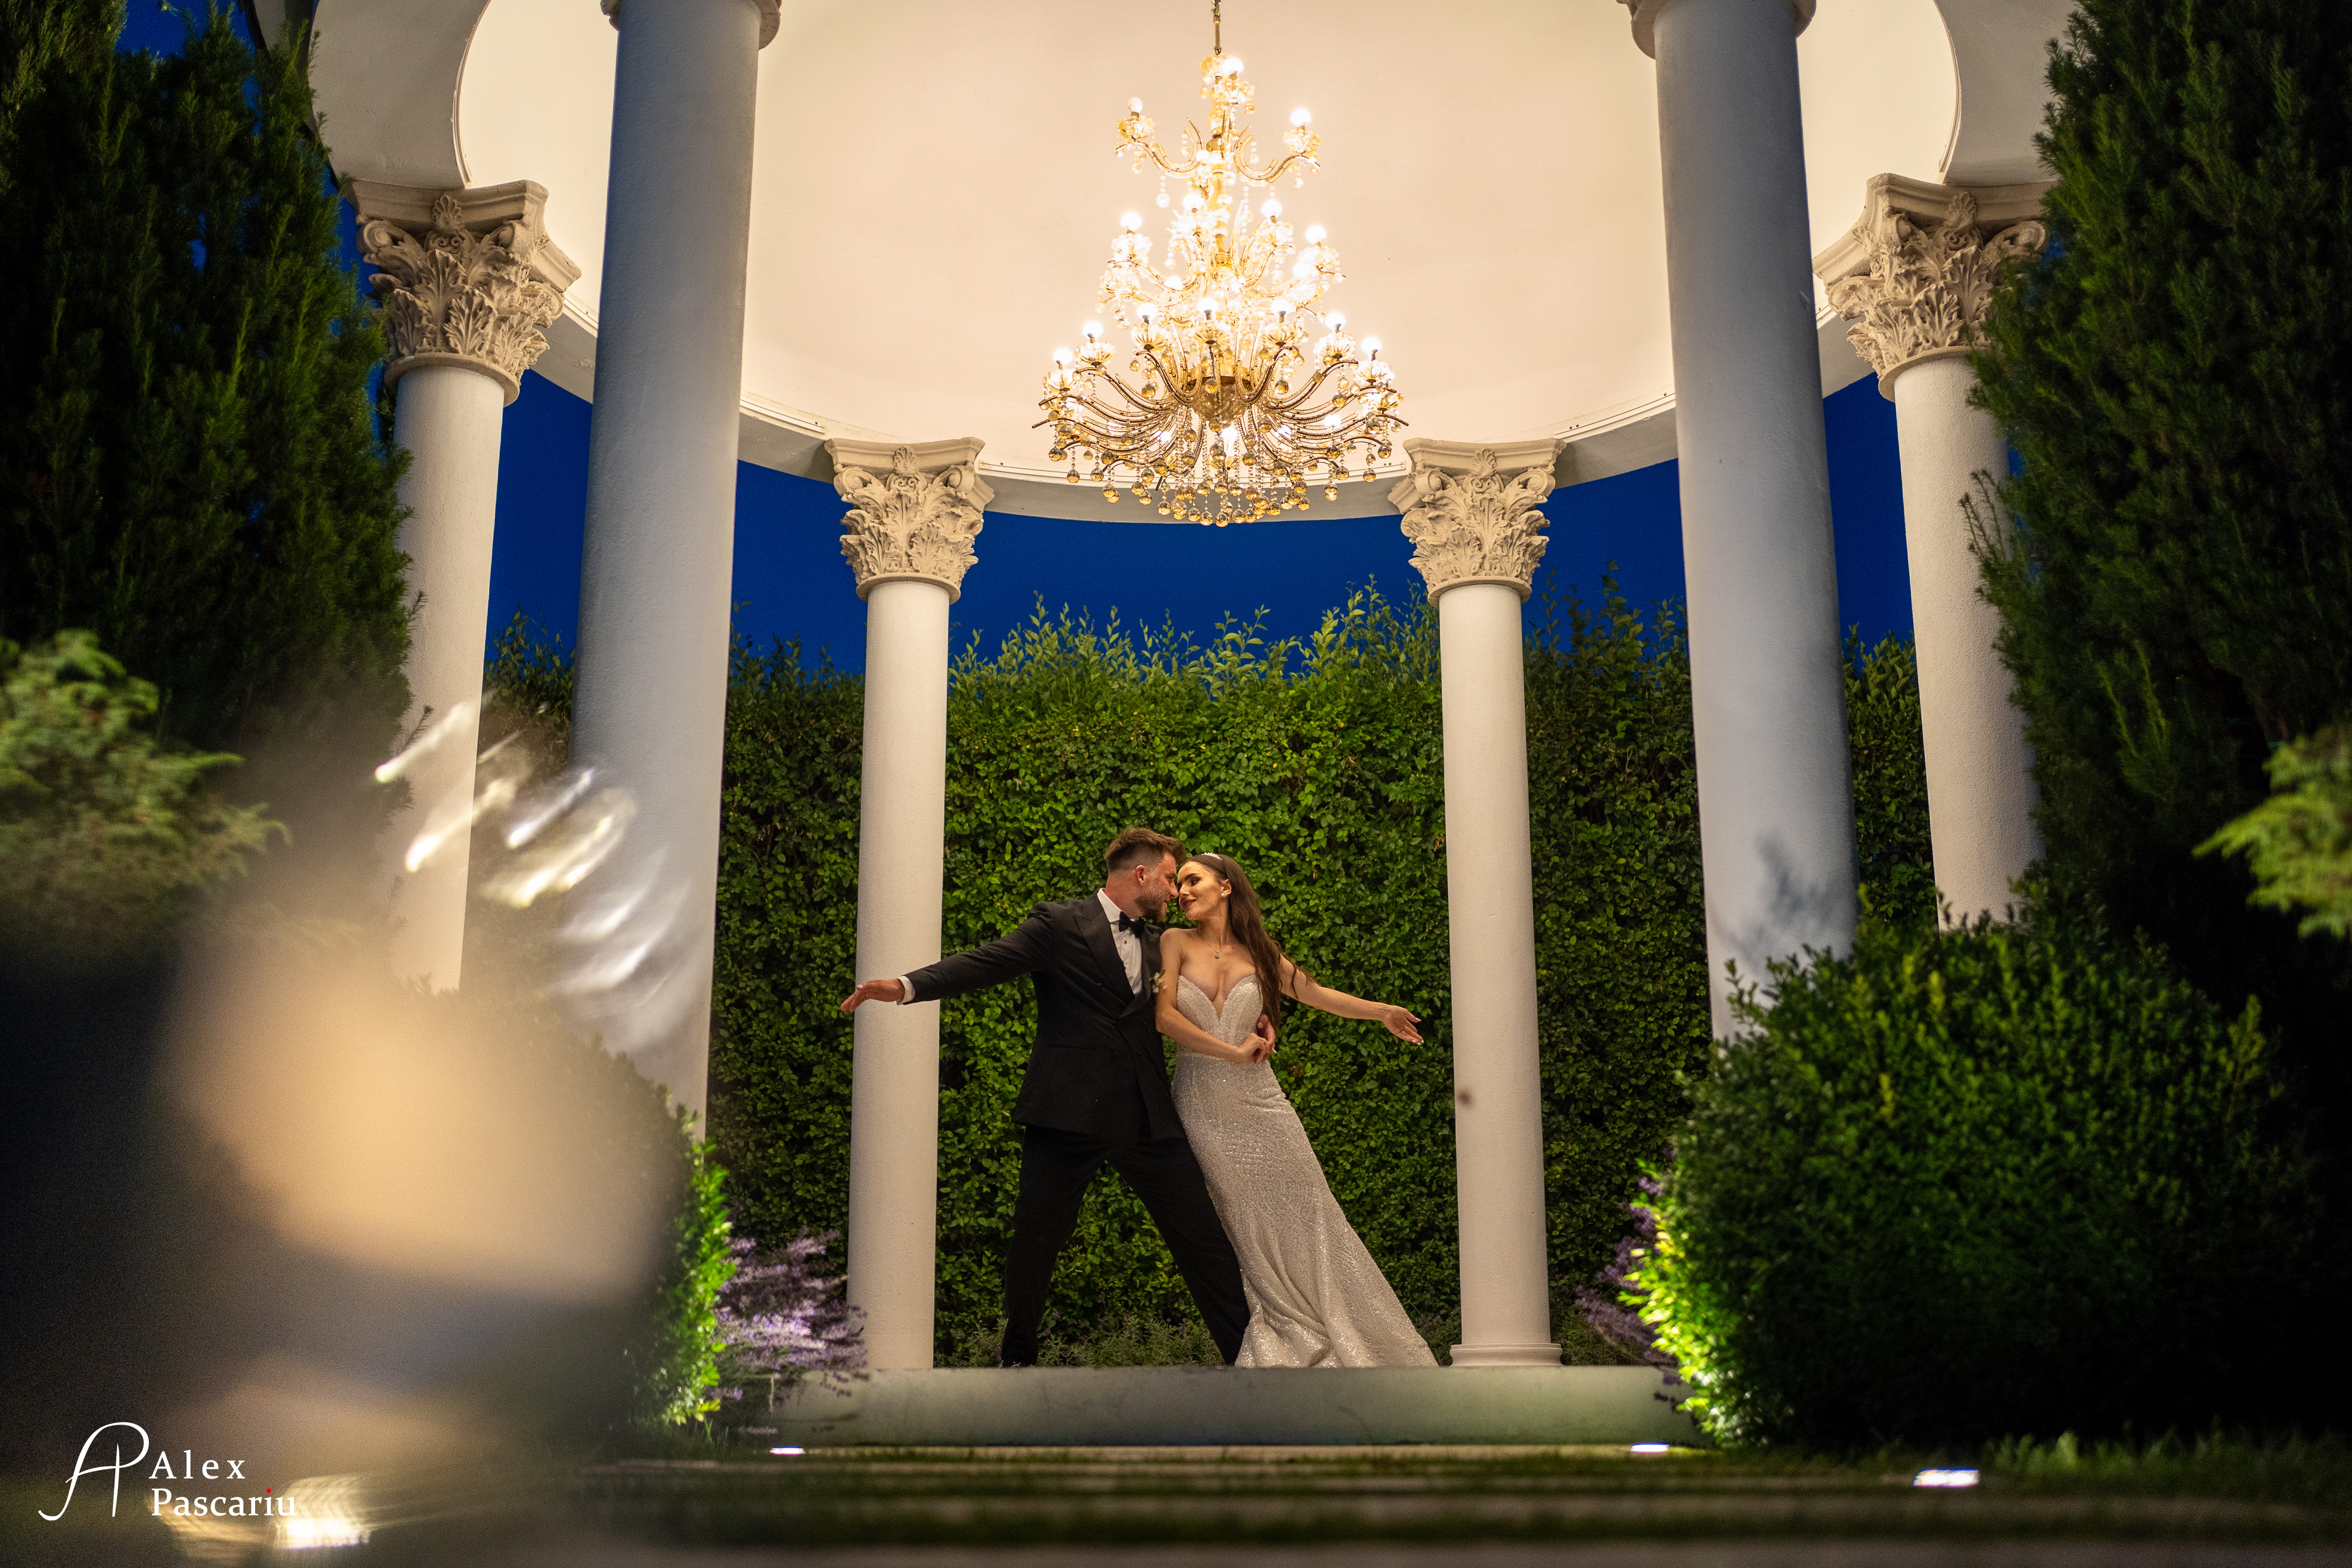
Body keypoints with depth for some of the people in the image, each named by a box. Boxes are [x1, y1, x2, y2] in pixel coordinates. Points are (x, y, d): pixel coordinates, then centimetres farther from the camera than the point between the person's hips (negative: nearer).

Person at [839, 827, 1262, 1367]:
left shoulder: (1156, 943, 17)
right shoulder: (1059, 924, -2)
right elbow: (985, 962, -13)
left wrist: (1251, 1025, 11)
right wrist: (906, 985, -29)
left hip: (1148, 1119, 5)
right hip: (1069, 1115, -5)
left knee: (1204, 1238, 3)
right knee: (1036, 1240, 4)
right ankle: (1017, 1357, 27)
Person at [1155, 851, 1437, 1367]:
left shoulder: (1257, 952, 5)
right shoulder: (1177, 943, -1)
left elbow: (1314, 992, 18)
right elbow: (1163, 1016, -11)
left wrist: (1382, 1010, 23)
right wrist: (1232, 1053, -14)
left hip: (1258, 1103, 1)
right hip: (1202, 1108, -1)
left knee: (1307, 1217, 1)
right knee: (1246, 1232, 5)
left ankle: (1357, 1341, 10)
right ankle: (1282, 1346, 12)